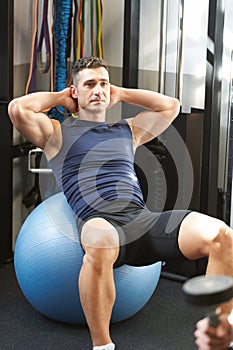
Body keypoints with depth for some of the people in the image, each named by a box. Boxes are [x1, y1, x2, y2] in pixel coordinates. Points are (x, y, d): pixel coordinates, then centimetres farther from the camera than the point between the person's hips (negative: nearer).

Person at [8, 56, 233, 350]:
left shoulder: (127, 131, 33)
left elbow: (171, 105, 35)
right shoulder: (58, 133, 20)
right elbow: (17, 108, 4)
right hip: (99, 222, -4)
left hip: (142, 219, 5)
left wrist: (121, 94, 35)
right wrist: (61, 97, 20)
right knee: (100, 240, -45)